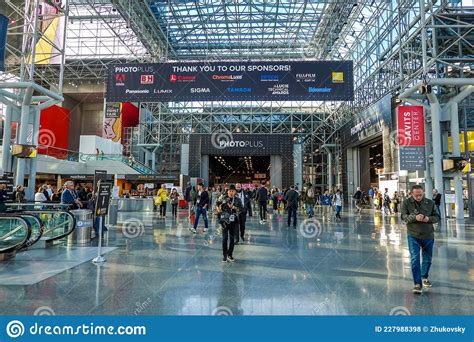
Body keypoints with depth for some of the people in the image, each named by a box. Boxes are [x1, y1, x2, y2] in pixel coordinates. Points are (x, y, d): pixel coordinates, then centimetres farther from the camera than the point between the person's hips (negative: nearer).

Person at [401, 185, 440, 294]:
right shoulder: (406, 203, -5)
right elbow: (403, 216, -9)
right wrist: (414, 217, -28)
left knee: (427, 258, 17)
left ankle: (425, 277, 40)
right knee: (415, 259, -8)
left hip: (428, 236, 3)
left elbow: (437, 217, 5)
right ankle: (418, 283, -2)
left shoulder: (430, 203, 2)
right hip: (413, 236, -3)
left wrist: (429, 218, -17)